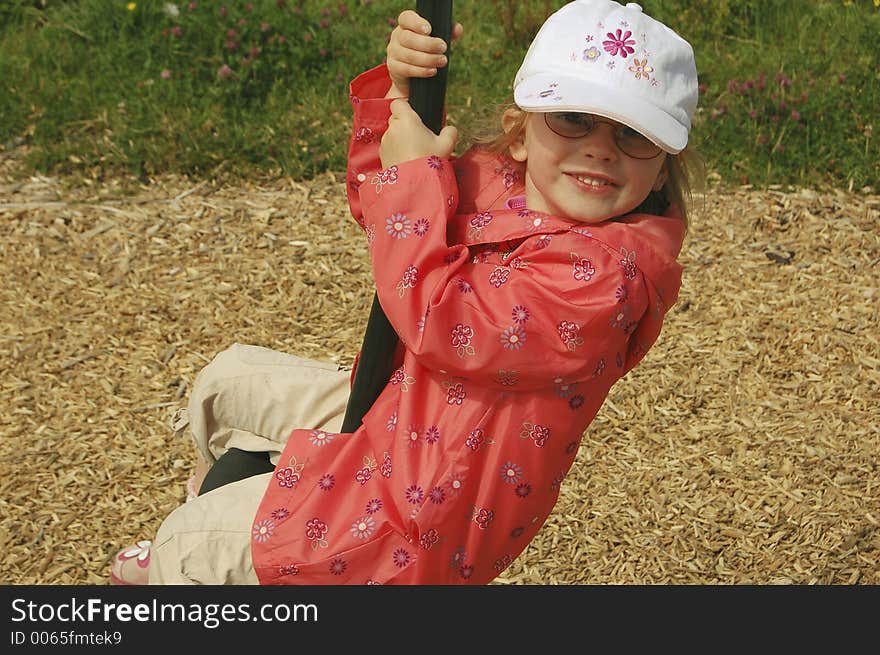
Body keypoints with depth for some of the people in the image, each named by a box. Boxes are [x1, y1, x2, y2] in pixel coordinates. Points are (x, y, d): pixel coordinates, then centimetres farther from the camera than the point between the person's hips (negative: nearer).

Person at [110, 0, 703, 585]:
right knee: (226, 381, 28)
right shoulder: (497, 177, -4)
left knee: (183, 548, 6)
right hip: (390, 415, 9)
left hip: (422, 512, -9)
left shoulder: (609, 270, -30)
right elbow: (376, 207, 11)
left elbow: (438, 322, -32)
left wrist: (415, 172, -23)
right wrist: (397, 93, -6)